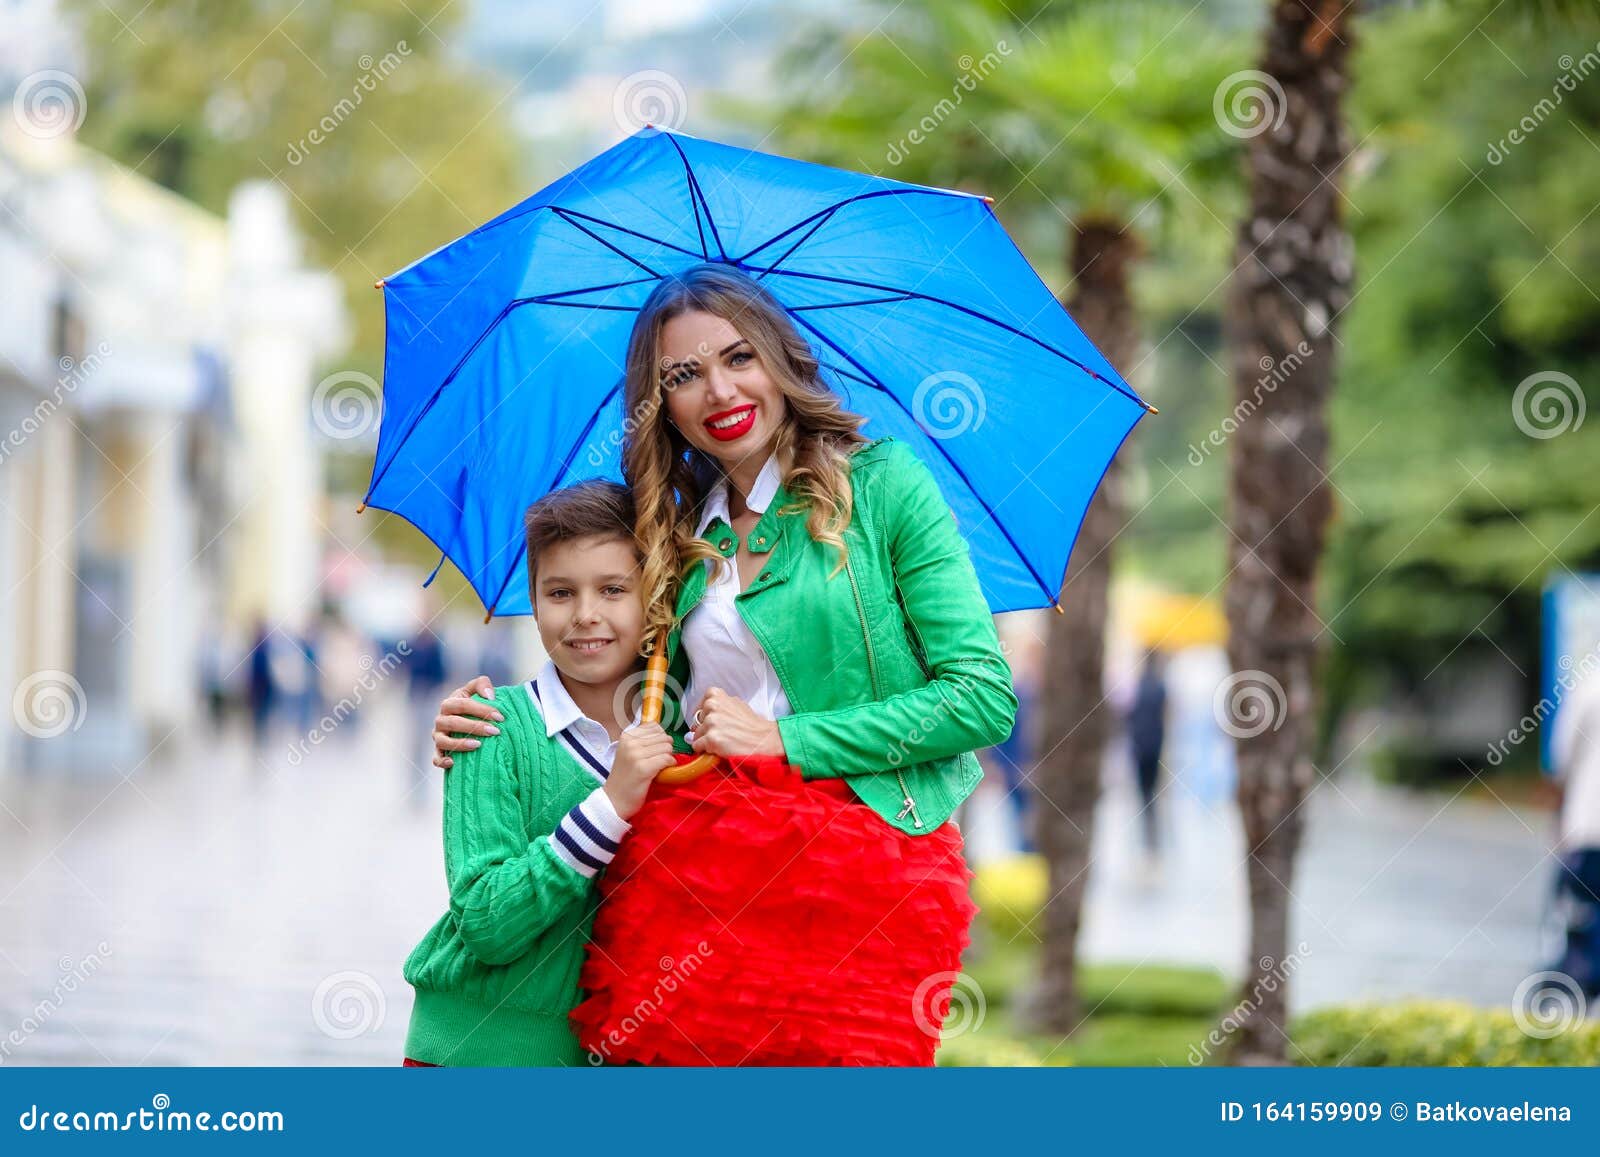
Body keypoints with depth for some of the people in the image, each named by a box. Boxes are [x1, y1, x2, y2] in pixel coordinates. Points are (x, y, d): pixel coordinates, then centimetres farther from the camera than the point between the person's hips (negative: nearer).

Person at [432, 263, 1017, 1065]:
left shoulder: (880, 484, 2)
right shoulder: (682, 541, 16)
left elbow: (984, 696, -5)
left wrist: (785, 740, -7)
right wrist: (484, 731, 8)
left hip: (861, 876, -4)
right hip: (690, 871, 4)